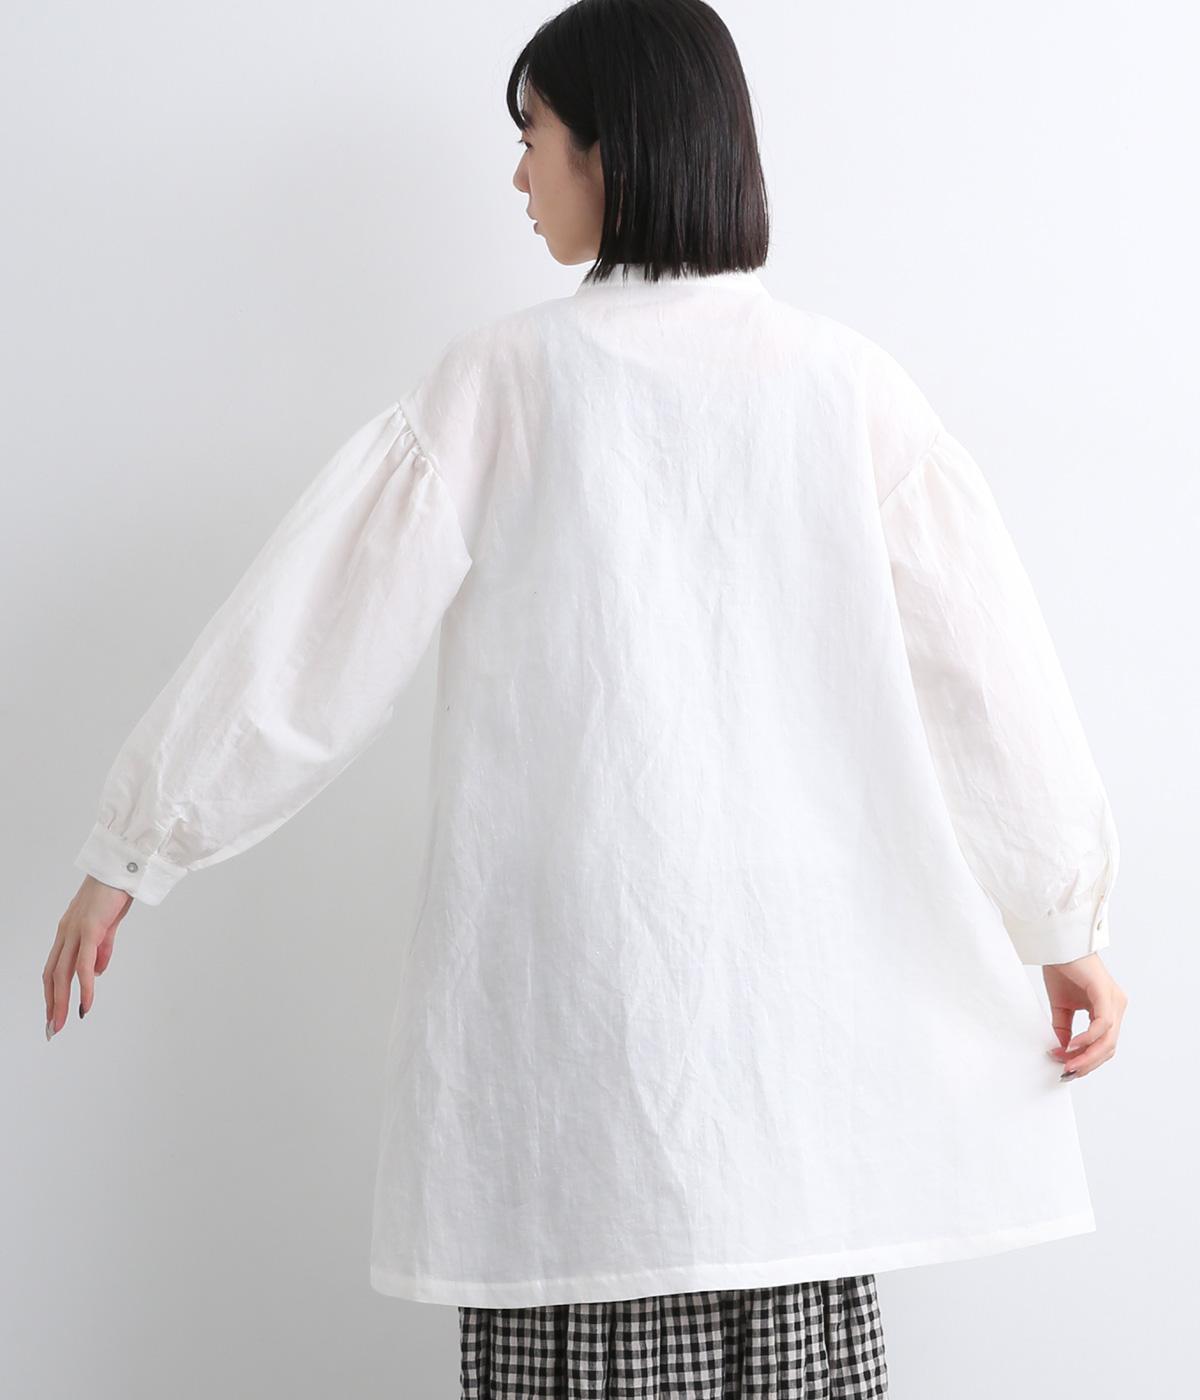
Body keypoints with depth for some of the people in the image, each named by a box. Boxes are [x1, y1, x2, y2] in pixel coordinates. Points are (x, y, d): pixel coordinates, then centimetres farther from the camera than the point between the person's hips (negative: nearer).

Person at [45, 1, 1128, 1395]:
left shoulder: (505, 378, -4)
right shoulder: (845, 379, 1)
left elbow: (307, 633, -2)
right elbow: (986, 660, 2)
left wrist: (131, 852, 7)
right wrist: (1071, 924, 10)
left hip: (573, 977, -2)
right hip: (790, 967, 3)